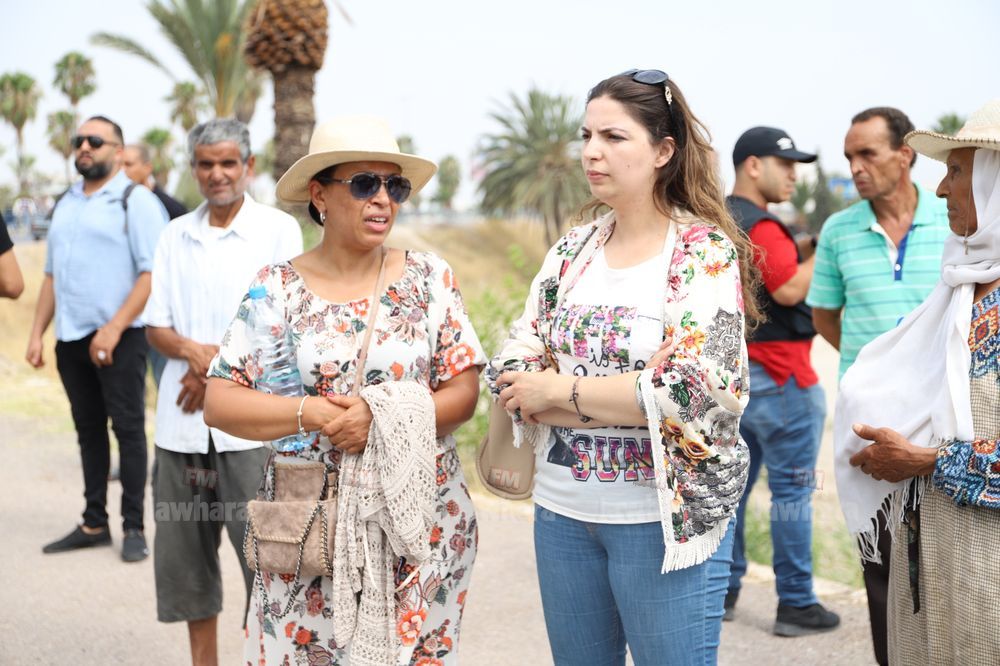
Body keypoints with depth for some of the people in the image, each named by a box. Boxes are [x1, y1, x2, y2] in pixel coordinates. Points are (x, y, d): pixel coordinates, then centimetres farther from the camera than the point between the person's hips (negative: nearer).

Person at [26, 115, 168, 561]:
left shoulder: (136, 201, -5)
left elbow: (154, 273, -14)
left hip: (119, 338, -6)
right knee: (88, 429, 11)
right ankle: (94, 524, 18)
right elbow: (52, 274, 20)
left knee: (127, 428, -2)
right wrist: (37, 333, 11)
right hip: (70, 338, 7)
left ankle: (134, 528, 5)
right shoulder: (66, 205, 17)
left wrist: (113, 329, -20)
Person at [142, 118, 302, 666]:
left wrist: (217, 371, -9)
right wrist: (194, 351, -11)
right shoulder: (175, 236, 12)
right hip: (182, 421, 5)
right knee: (183, 550, 10)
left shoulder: (278, 230, 0)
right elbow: (155, 327, 10)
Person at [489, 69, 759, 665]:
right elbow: (512, 374, 1)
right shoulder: (572, 251, 7)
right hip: (563, 507, 5)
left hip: (665, 519, -5)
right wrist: (630, 395, -15)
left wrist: (558, 391, -13)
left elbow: (694, 391, -21)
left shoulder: (707, 253, -9)